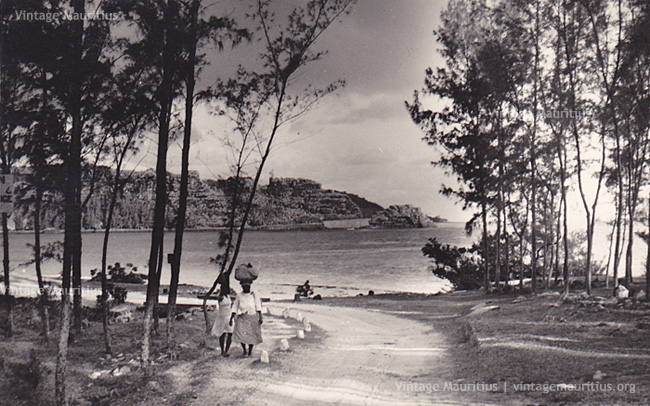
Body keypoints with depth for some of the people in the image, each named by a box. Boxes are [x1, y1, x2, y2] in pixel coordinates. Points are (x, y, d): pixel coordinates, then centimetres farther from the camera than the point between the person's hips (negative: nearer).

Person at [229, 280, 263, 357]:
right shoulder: (239, 296, 7)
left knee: (252, 336, 0)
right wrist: (231, 318, 7)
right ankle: (244, 351, 2)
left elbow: (258, 307, -1)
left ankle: (250, 351, 17)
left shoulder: (254, 295, 2)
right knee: (241, 335, -15)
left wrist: (260, 317, -11)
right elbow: (235, 308, 11)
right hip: (242, 318, 1)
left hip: (253, 317, -1)